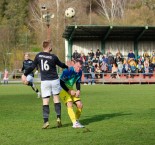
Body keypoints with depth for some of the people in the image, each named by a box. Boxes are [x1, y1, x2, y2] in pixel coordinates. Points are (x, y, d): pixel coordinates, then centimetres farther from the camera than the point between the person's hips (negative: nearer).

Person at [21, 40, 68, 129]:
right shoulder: (53, 57, -4)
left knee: (45, 101, 2)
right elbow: (61, 65, 11)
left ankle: (46, 121, -5)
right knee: (56, 98, 12)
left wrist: (25, 75, 16)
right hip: (54, 80, -1)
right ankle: (58, 118, 6)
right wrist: (68, 67, 33)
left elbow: (32, 67, 4)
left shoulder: (38, 56, 0)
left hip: (44, 81, 1)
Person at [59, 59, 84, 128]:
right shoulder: (68, 71, -25)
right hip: (63, 90, -7)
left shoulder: (79, 72, -2)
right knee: (70, 104, -26)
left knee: (80, 105, -1)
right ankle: (75, 123, -33)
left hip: (71, 90, 7)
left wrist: (78, 90, -8)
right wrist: (69, 91, -21)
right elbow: (61, 82, -21)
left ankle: (77, 120, 18)